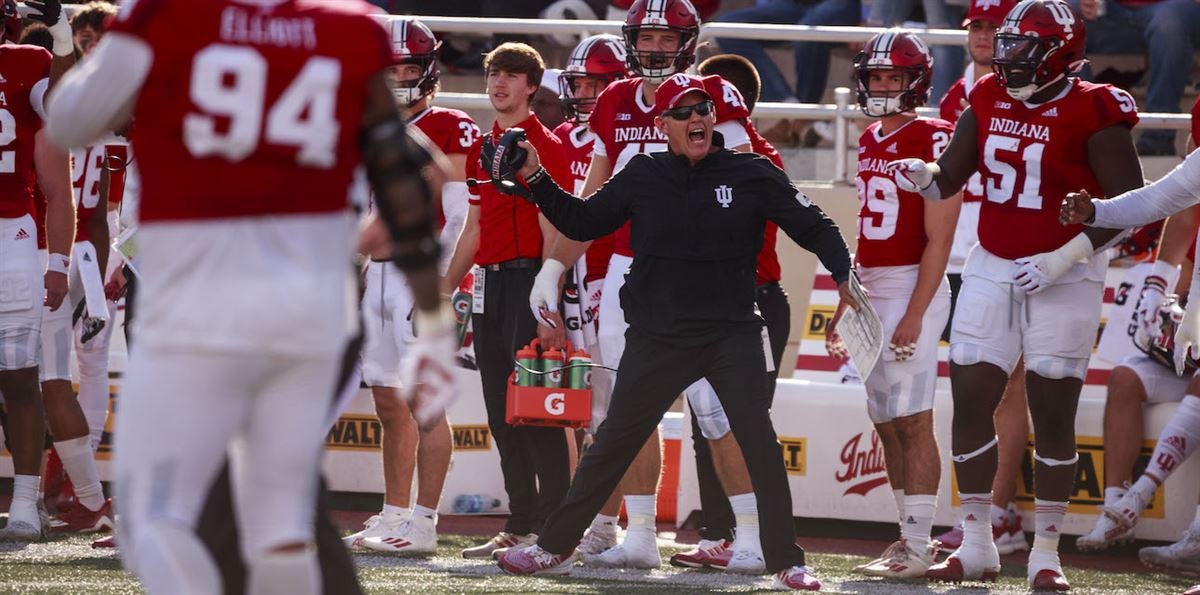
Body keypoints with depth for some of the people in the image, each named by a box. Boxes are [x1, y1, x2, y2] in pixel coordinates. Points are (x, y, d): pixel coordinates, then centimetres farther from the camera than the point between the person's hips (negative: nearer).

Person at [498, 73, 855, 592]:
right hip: (658, 337, 2)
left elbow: (813, 227, -1)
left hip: (733, 334, -1)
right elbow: (581, 223, 12)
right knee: (614, 442, 6)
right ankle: (554, 547, 17)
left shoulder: (752, 175, -1)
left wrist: (843, 273, -16)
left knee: (758, 441, -11)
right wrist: (536, 180, 1)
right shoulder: (642, 177, 4)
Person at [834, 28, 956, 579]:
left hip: (914, 287, -8)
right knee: (888, 424, 9)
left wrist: (914, 314, -19)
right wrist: (845, 304, 18)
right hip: (871, 290, 8)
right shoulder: (870, 142, 15)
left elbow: (938, 240, -13)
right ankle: (913, 534, 16)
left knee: (912, 420, -10)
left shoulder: (934, 141, -10)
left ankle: (918, 546, -10)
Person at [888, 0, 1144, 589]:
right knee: (970, 401, 1)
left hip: (1062, 277, -5)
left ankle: (1046, 552, 8)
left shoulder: (1091, 114, -12)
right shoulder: (989, 100, 4)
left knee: (1052, 413, -1)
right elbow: (949, 180, 11)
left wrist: (1066, 258, -19)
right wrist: (921, 176, -12)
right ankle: (975, 544, 10)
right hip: (991, 269, 5)